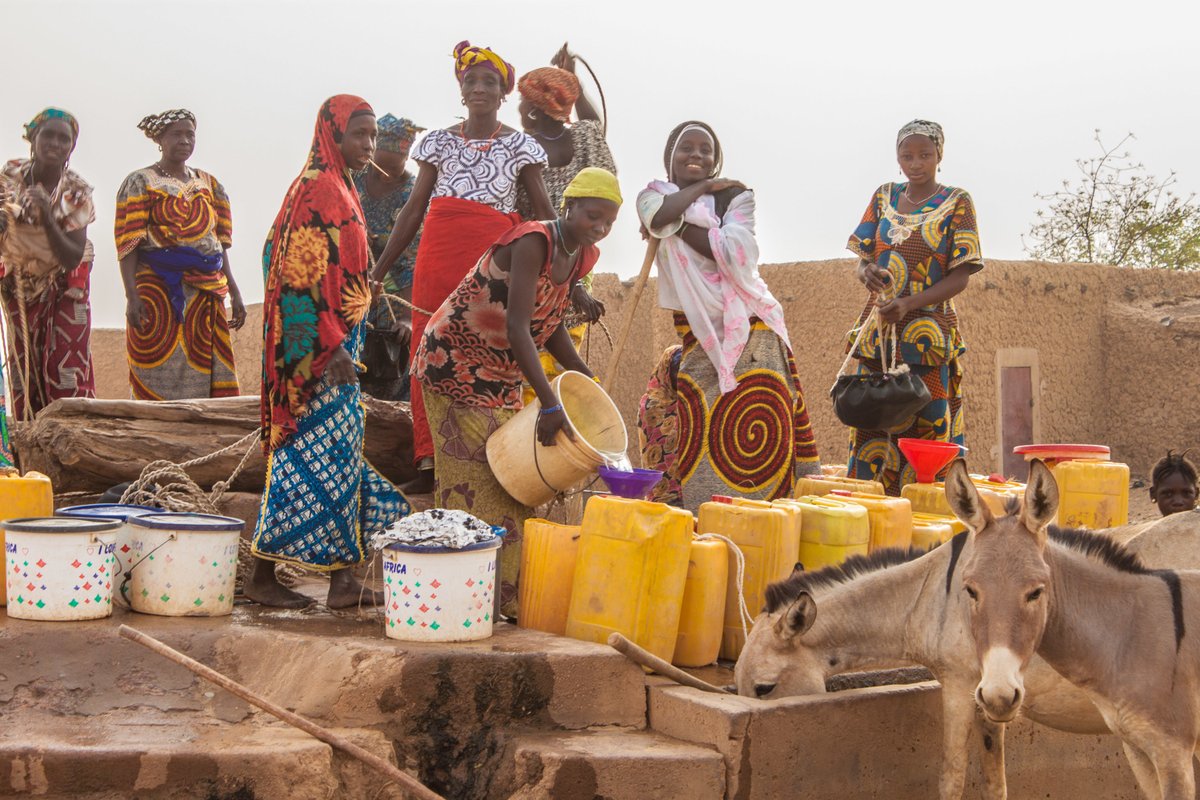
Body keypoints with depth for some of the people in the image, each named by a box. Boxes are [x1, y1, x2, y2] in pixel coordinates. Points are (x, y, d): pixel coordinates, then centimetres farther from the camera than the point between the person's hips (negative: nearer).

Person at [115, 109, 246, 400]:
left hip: (207, 294, 5)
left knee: (207, 377, 1)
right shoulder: (140, 183, 3)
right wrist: (132, 297, -17)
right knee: (160, 382, -6)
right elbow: (127, 244, -5)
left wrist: (234, 292, 10)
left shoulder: (208, 184, 17)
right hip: (158, 291, -5)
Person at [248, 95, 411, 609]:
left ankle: (342, 577, 13)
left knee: (340, 457, 9)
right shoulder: (318, 190, -13)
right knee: (312, 457, -6)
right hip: (319, 349, -10)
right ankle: (263, 575, 1)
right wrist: (331, 347, -24)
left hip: (337, 345, 10)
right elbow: (302, 277, -20)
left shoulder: (340, 190, 17)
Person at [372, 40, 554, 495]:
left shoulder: (521, 147, 6)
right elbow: (414, 210, 13)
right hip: (437, 260, 3)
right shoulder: (438, 142, 12)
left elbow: (544, 214, 5)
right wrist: (379, 270, 9)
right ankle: (429, 464, 4)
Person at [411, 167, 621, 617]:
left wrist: (588, 381, 5)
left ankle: (505, 594, 14)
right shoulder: (532, 243, -25)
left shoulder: (581, 256, 2)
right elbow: (517, 329, -32)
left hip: (502, 375, 9)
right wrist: (549, 404, -36)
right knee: (472, 475, -10)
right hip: (454, 361, -9)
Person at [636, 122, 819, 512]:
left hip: (744, 327, -1)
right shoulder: (654, 195, 12)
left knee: (750, 429, -6)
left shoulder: (736, 196, 6)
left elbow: (731, 252, -13)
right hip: (694, 330, 1)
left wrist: (678, 226, -10)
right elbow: (658, 216, -14)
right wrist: (702, 187, -3)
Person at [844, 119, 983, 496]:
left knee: (927, 427, -7)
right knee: (872, 425, 2)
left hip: (929, 333, -4)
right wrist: (868, 271, -12)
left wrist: (908, 303, -20)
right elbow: (863, 259, 13)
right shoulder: (884, 197, 13)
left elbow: (960, 277, -5)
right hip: (879, 331, 4)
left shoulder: (956, 203, 1)